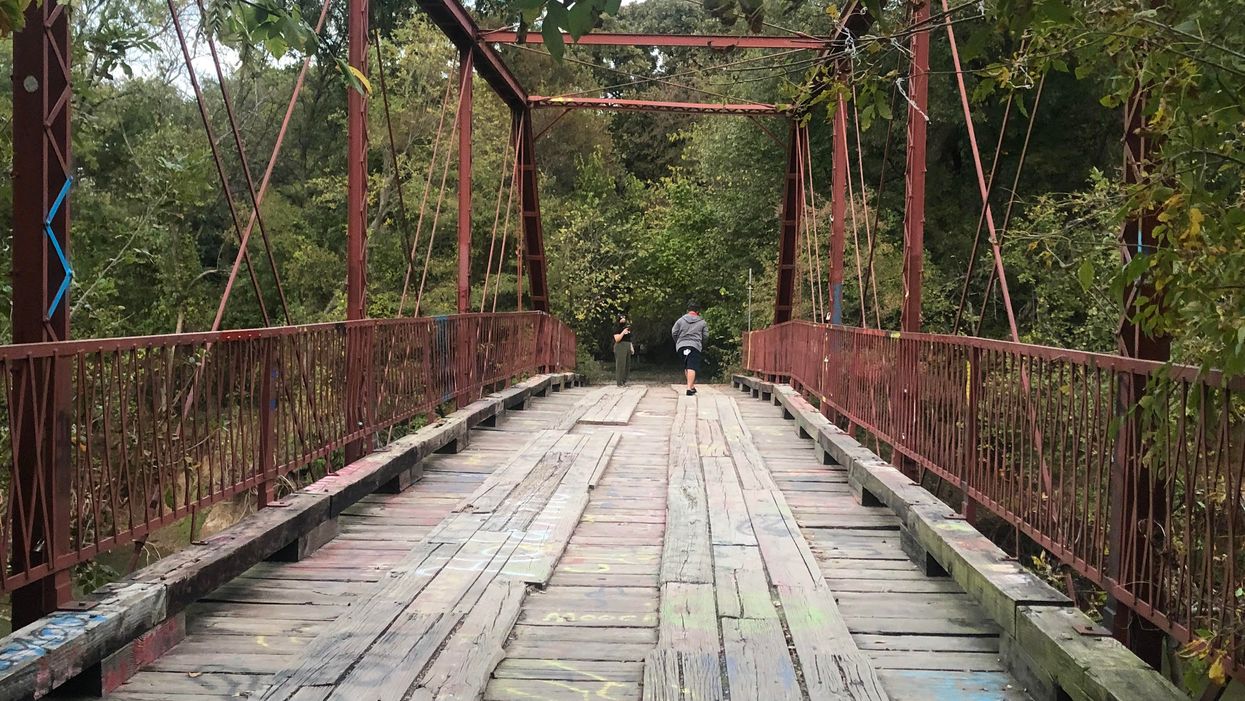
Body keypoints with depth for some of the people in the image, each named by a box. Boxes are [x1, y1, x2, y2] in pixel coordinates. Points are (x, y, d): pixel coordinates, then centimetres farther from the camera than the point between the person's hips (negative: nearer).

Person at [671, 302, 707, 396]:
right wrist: (702, 345, 23)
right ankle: (689, 388, -21)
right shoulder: (702, 322, 6)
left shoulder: (681, 320, 7)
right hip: (695, 346, -2)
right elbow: (705, 336, 6)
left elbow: (673, 333, 6)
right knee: (692, 367, -9)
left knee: (686, 367, 16)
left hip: (681, 346, 3)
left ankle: (692, 386, 18)